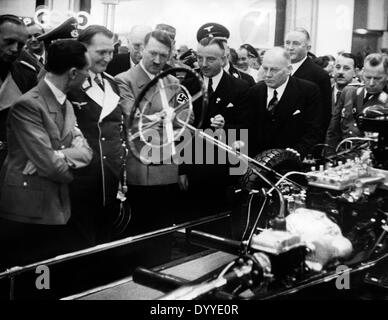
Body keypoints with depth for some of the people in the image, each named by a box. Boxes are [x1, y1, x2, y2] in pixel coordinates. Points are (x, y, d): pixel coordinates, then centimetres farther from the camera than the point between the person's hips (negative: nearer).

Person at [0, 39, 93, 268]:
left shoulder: (66, 104, 12)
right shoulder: (28, 105, -17)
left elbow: (85, 151, 2)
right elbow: (49, 165, -22)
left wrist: (56, 156, -17)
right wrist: (70, 167, -1)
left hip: (58, 211, 8)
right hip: (26, 215, -8)